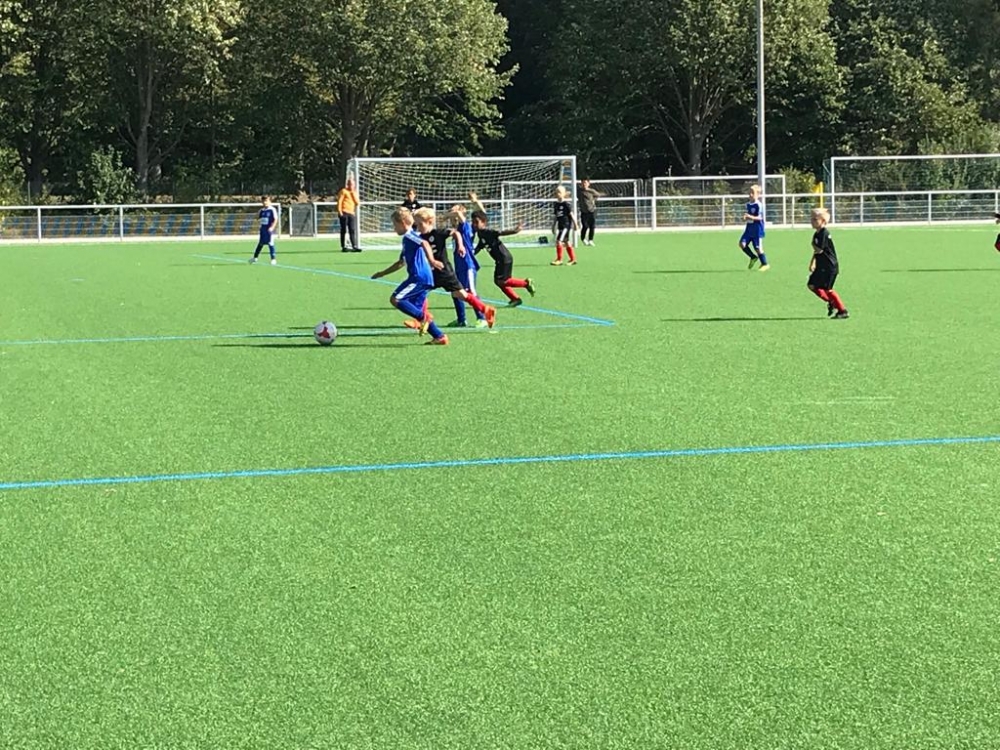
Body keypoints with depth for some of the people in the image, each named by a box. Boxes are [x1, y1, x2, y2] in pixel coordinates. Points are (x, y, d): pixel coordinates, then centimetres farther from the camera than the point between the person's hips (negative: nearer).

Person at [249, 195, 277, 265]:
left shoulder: (272, 210, -8)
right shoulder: (261, 210, 11)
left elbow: (275, 219, -11)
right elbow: (258, 218, 21)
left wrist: (272, 227, -20)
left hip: (269, 229, -6)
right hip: (263, 229, 6)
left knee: (270, 243, -7)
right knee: (260, 243, 16)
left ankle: (273, 259, -3)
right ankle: (255, 257, 27)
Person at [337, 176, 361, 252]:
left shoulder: (354, 193, 21)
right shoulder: (344, 191, 3)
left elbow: (357, 202, 8)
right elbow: (339, 201, -4)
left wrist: (353, 193, 1)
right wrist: (339, 211, -13)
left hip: (352, 213, 5)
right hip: (344, 213, -5)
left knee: (353, 231, -2)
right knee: (344, 230, -2)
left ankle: (354, 246, -6)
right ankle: (343, 247, 1)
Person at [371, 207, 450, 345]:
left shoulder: (409, 236, -4)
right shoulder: (407, 239, 26)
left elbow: (424, 244, -25)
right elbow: (401, 263, 37)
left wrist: (431, 260, -38)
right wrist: (382, 273, 42)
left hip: (419, 277, -10)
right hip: (423, 278, 10)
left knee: (395, 299, -11)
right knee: (416, 310, 10)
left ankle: (423, 318, -15)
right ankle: (440, 337, 6)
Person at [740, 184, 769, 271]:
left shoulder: (759, 205, -14)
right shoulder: (748, 204, 9)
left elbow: (759, 217, -17)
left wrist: (750, 217, -29)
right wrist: (745, 217, -2)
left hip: (757, 230, -7)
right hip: (749, 228, 7)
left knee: (758, 248, -3)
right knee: (742, 244, -5)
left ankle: (764, 264, 14)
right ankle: (753, 257, 15)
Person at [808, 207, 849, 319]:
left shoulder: (824, 233, -18)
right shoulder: (816, 234, 12)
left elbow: (819, 250, -23)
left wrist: (814, 247, -3)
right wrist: (812, 263, 18)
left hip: (830, 267, -10)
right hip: (821, 267, 10)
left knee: (827, 289, -8)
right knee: (812, 285, 9)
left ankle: (843, 311, -1)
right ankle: (831, 302, 20)